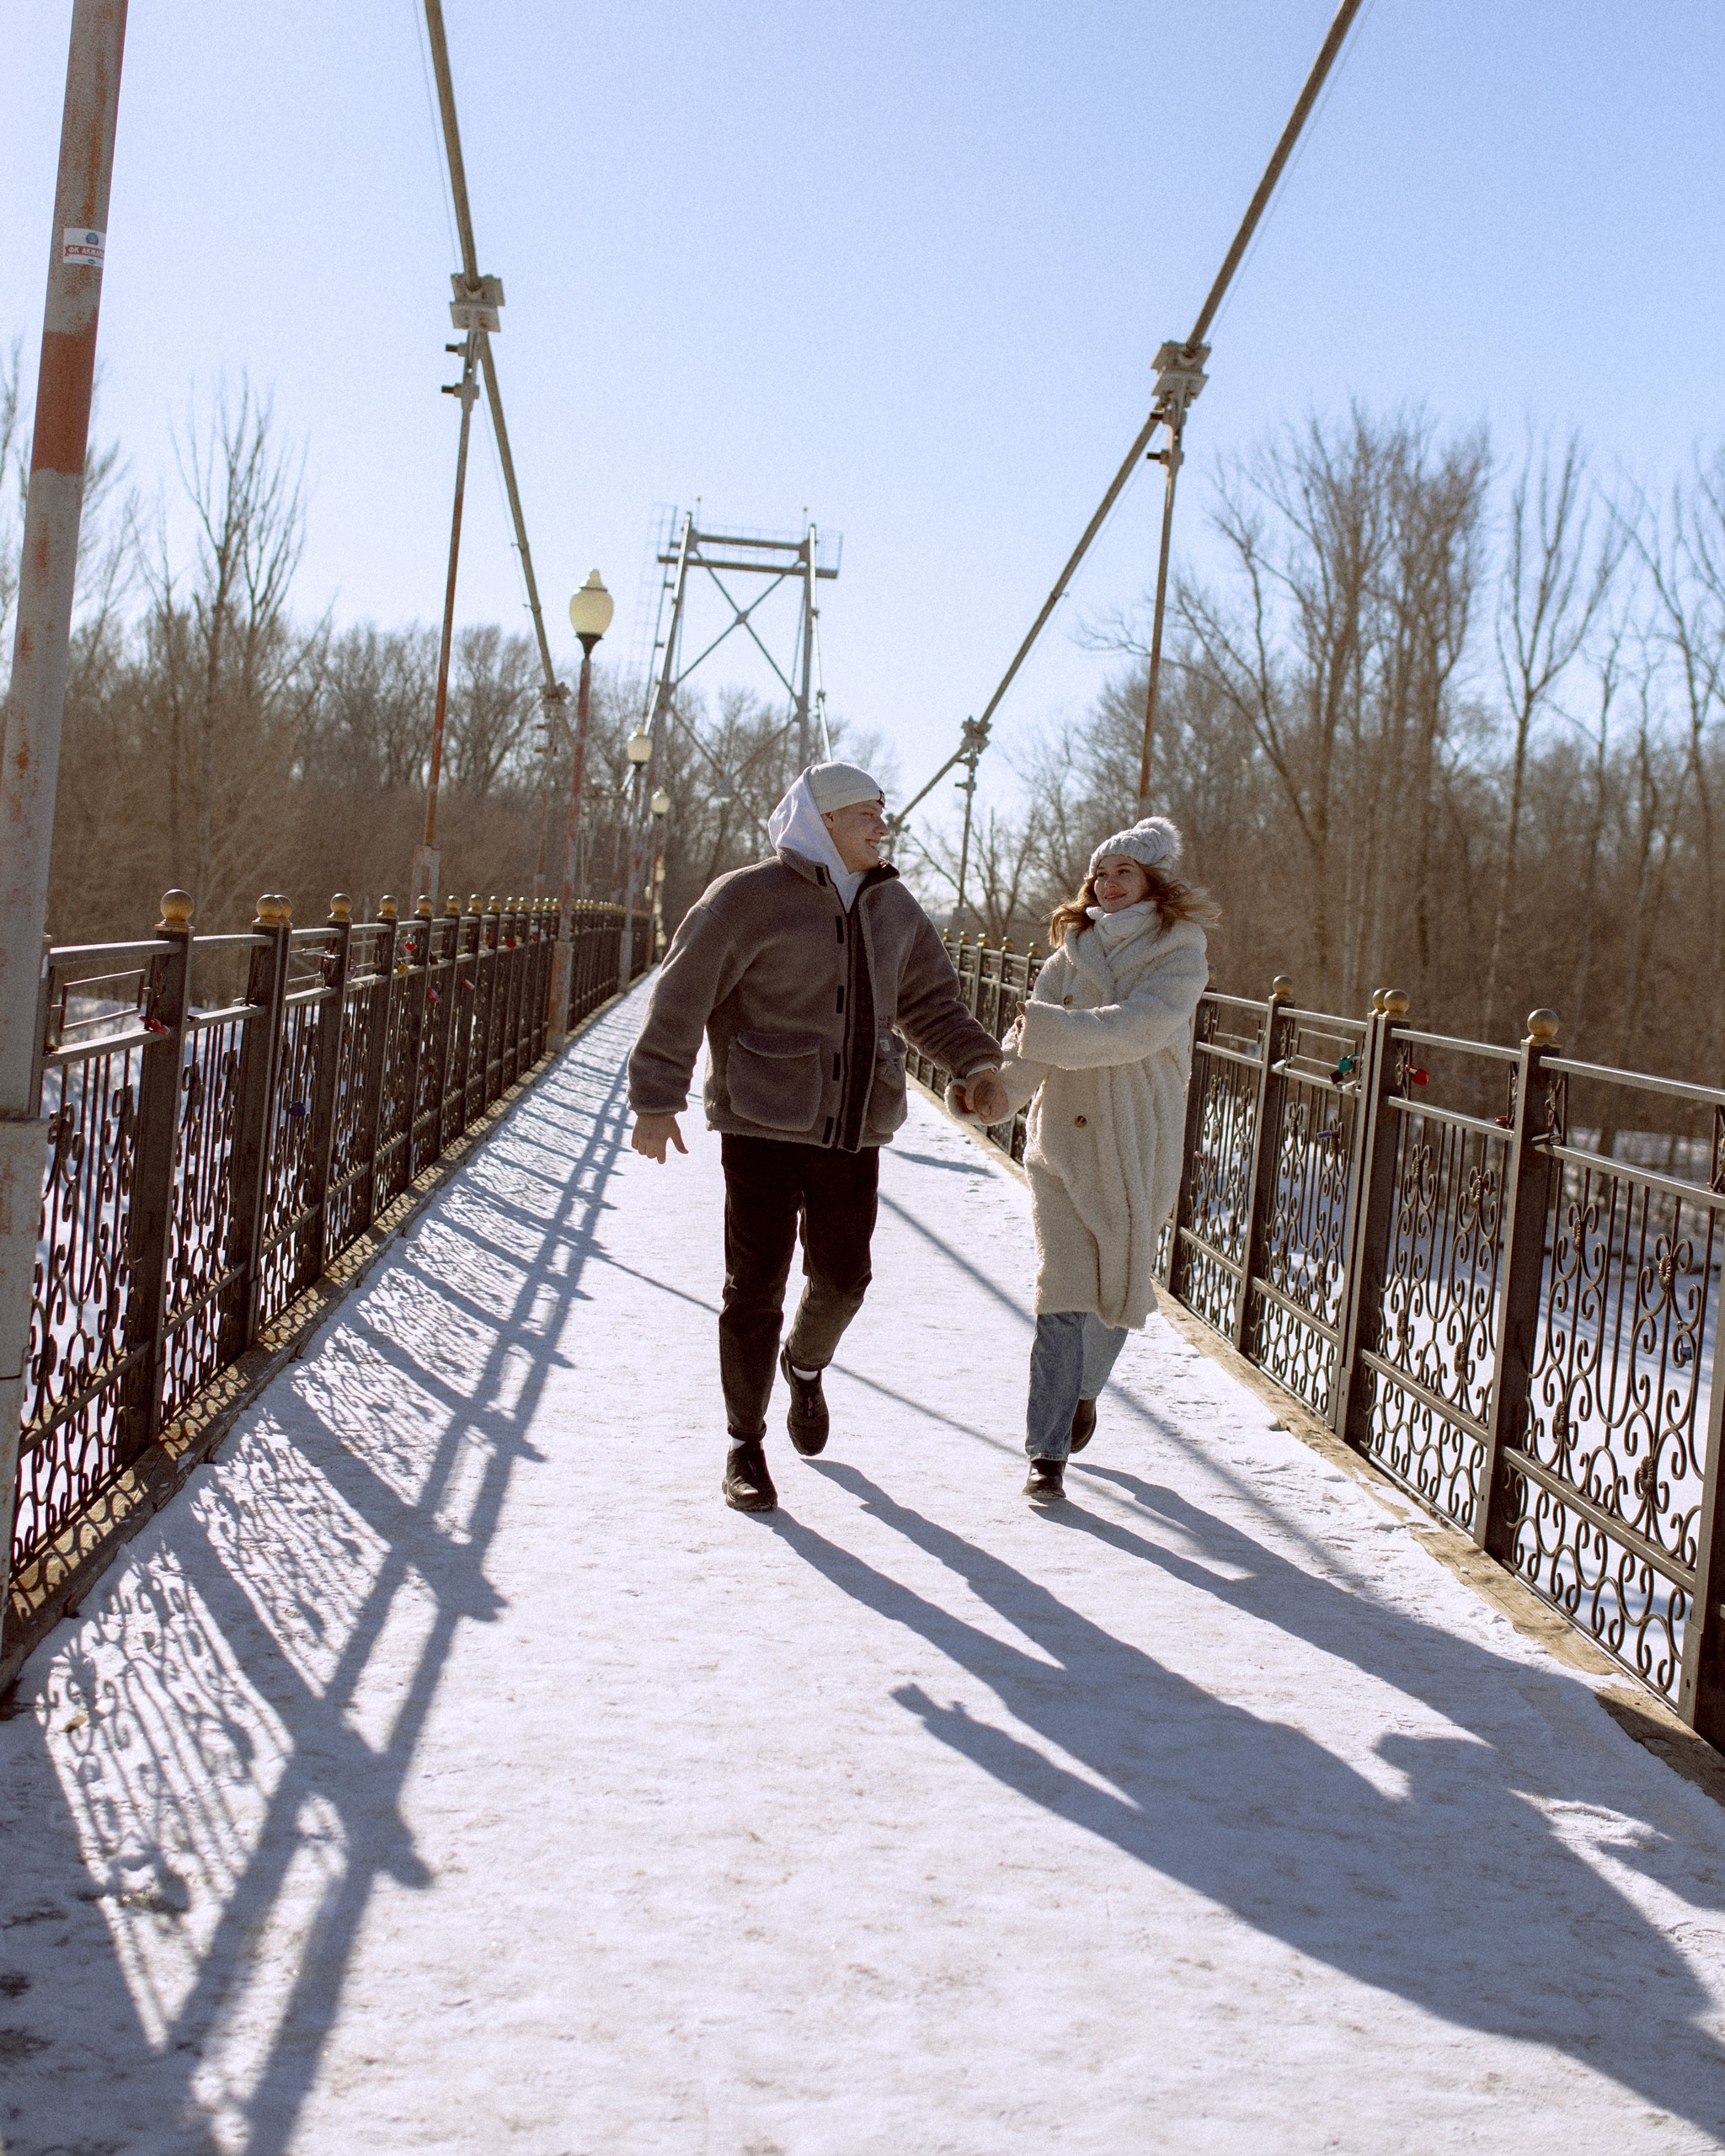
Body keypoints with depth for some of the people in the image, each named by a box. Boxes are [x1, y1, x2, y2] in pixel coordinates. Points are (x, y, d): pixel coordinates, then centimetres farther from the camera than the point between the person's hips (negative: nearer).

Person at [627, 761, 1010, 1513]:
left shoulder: (892, 907, 8)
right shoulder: (750, 898, -10)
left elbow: (930, 1001, 15)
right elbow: (680, 998, -10)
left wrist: (978, 1066, -2)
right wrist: (656, 1103, -13)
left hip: (852, 1132, 5)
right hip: (764, 1127, -5)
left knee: (842, 1276, 13)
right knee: (756, 1287, -1)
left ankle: (806, 1365, 47)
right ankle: (745, 1444, 15)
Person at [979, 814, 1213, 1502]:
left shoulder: (1180, 954, -2)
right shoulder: (1073, 951, 7)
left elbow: (1141, 1027, -21)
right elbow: (1030, 1041, -3)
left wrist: (1056, 1027, -28)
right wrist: (993, 1087, -22)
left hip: (1138, 1150, -1)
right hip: (1063, 1141, 1)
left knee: (1119, 1289, 11)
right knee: (1062, 1294, -8)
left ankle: (1084, 1389, 42)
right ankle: (1047, 1453, -6)